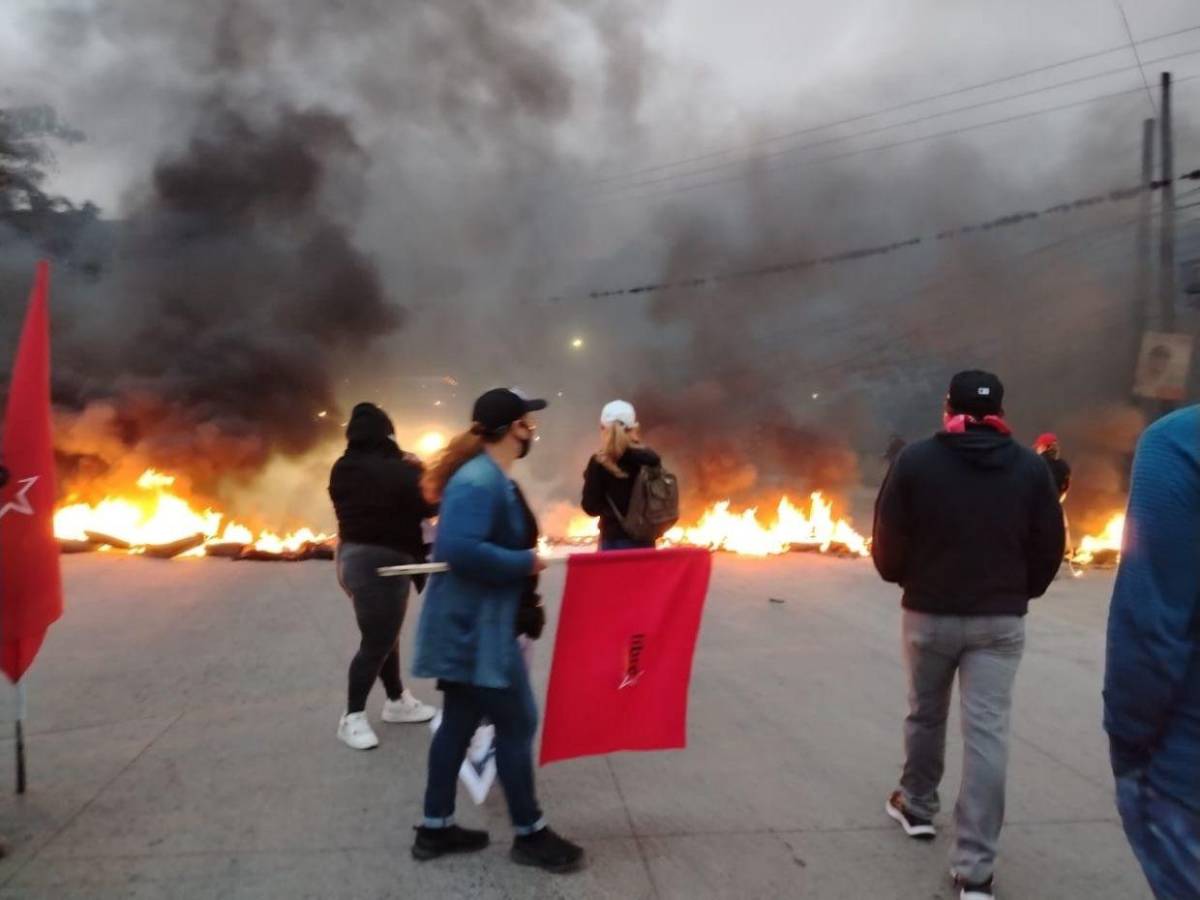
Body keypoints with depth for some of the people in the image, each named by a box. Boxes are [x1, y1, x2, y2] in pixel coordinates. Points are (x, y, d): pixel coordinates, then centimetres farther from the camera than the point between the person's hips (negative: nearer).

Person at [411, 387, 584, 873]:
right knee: (516, 724, 1)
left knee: (460, 723, 16)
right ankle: (529, 834, 18)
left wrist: (525, 559, 4)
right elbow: (459, 549, -32)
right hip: (475, 628, -10)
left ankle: (435, 828, 28)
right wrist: (525, 563, -23)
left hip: (478, 625, 10)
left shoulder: (493, 477, 11)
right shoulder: (478, 481, -22)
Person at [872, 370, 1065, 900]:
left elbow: (887, 544, -6)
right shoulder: (1030, 467, -1)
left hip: (930, 614, 0)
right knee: (988, 732, 2)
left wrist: (904, 579, 15)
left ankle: (917, 807, 39)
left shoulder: (916, 460, -6)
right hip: (1000, 620, 1)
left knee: (925, 713, 20)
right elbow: (1050, 548, 2)